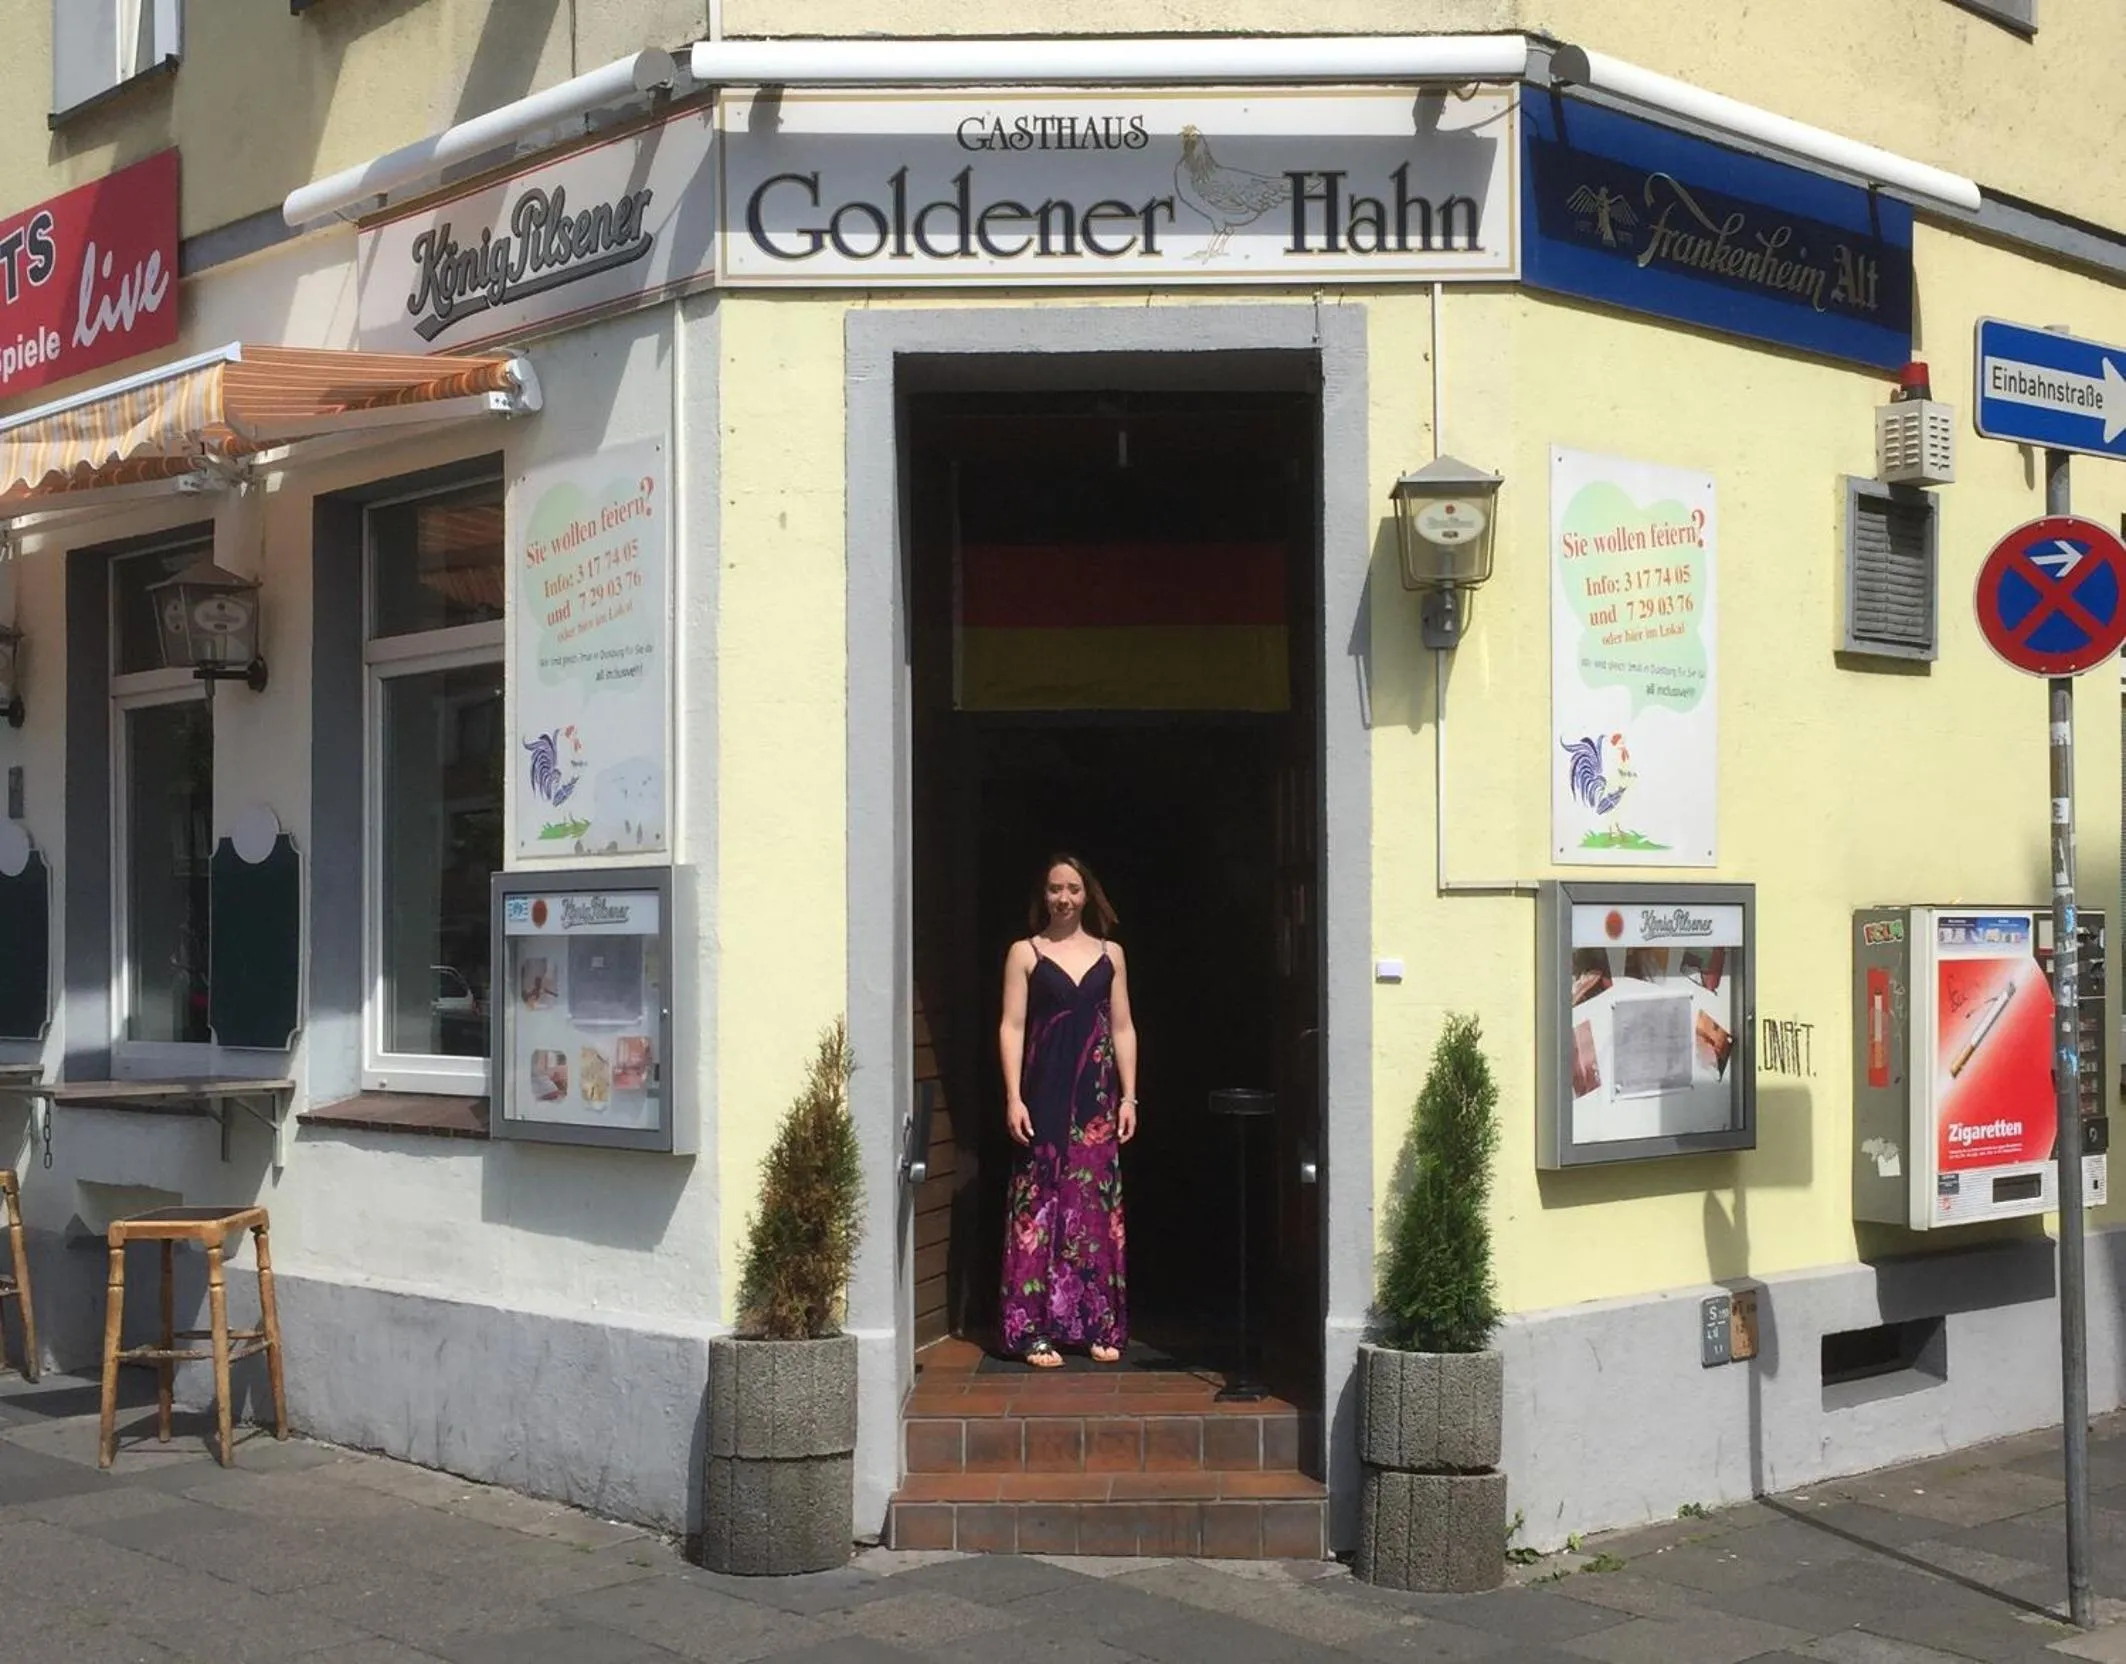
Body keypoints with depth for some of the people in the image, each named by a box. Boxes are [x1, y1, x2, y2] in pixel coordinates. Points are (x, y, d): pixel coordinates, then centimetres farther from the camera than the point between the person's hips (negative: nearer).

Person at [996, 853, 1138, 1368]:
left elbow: (1123, 1028, 10)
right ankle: (1035, 1330, 1)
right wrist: (1013, 1098, -10)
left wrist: (1129, 1096, 3)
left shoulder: (1110, 953, 11)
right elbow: (1012, 1027, -2)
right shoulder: (1025, 953, 3)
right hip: (1045, 1096, -2)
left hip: (1098, 1097, 3)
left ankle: (1100, 1326, 12)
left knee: (1098, 1208, 4)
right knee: (1039, 1208, -3)